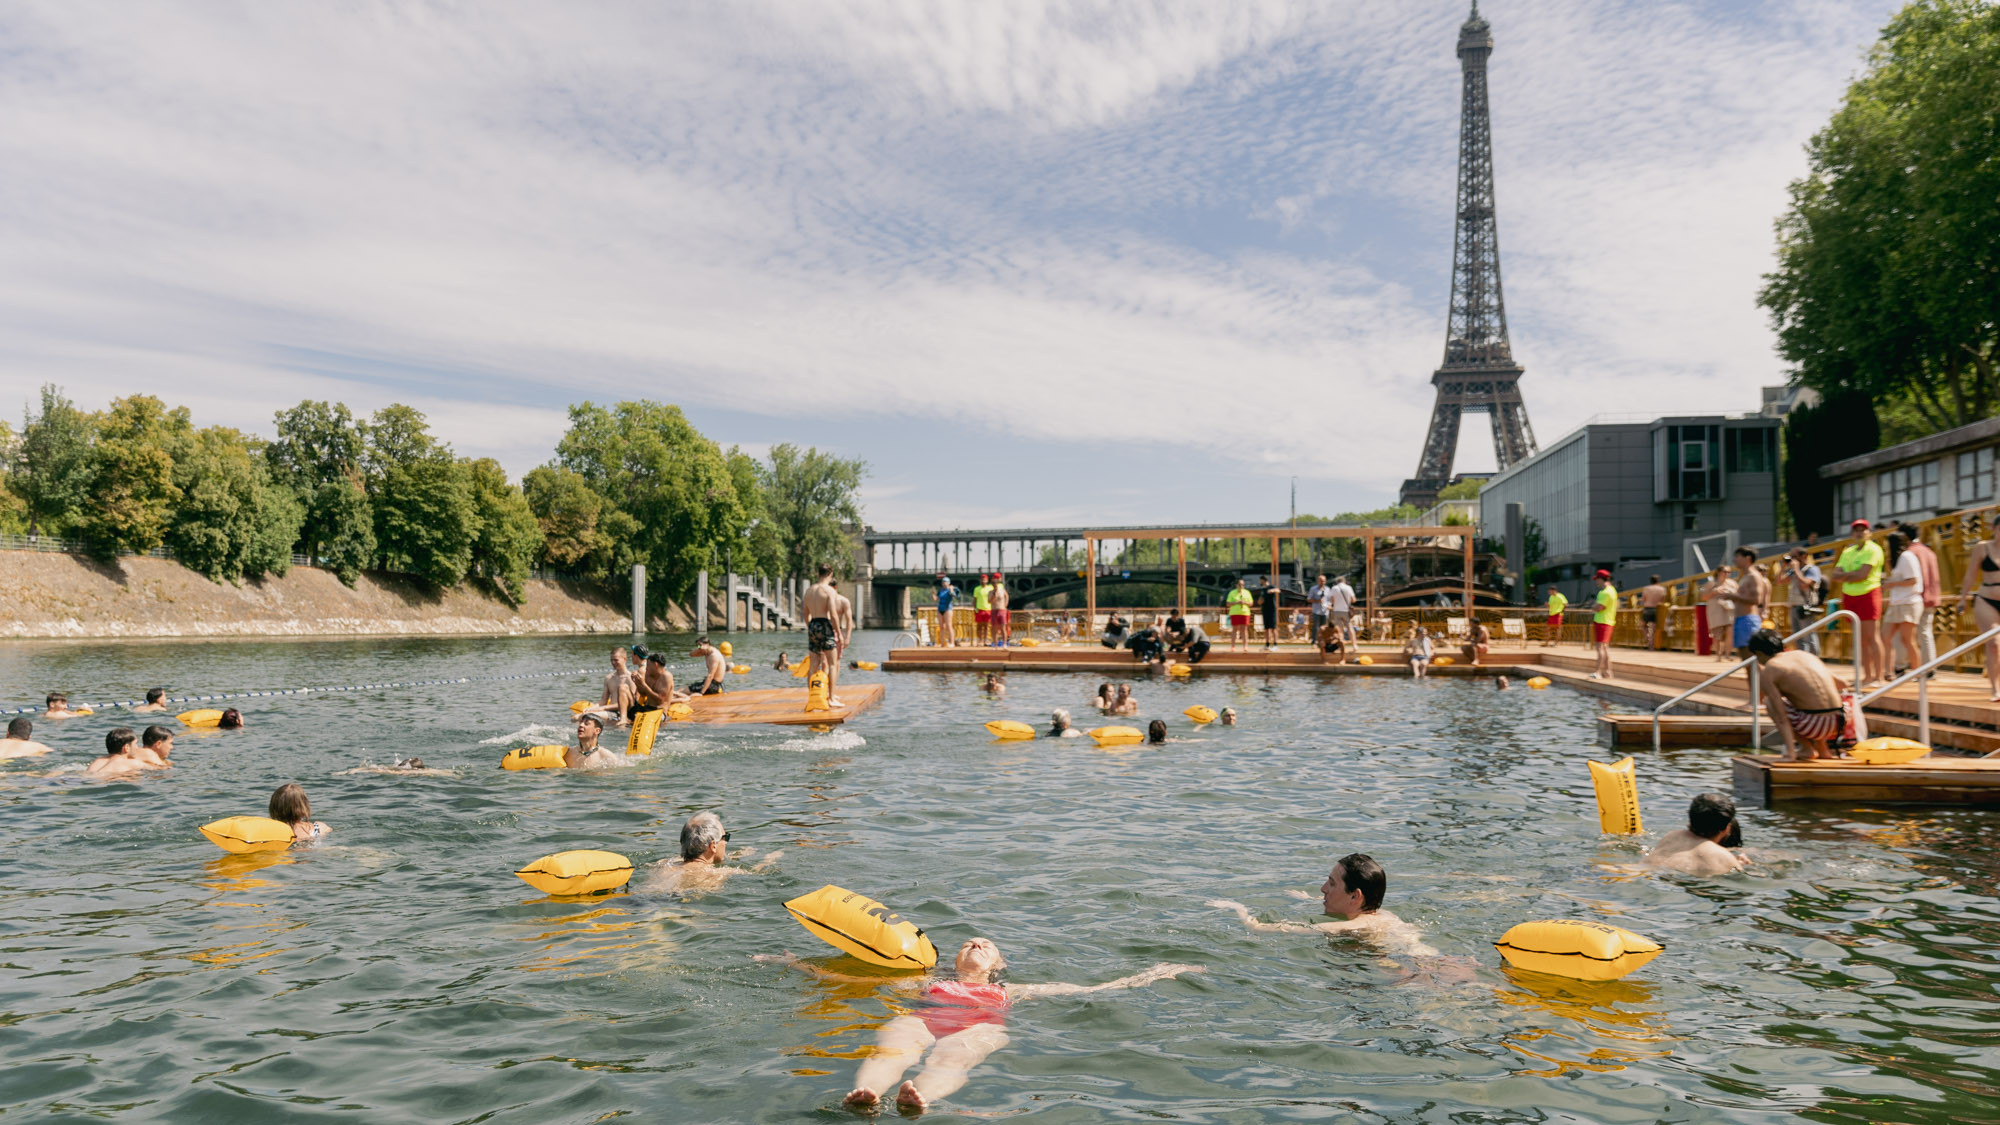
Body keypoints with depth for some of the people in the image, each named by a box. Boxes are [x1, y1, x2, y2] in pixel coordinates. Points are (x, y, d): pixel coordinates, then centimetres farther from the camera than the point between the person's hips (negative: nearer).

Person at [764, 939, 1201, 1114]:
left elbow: (1092, 988, 34)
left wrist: (1148, 977, 32)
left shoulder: (1009, 992, 36)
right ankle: (863, 1095, -68)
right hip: (920, 1018, 1)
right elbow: (845, 977, 38)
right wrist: (797, 964, 37)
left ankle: (920, 1097, -72)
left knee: (952, 1057, -39)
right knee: (892, 1048, -36)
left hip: (980, 1027, -1)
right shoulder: (926, 982, 39)